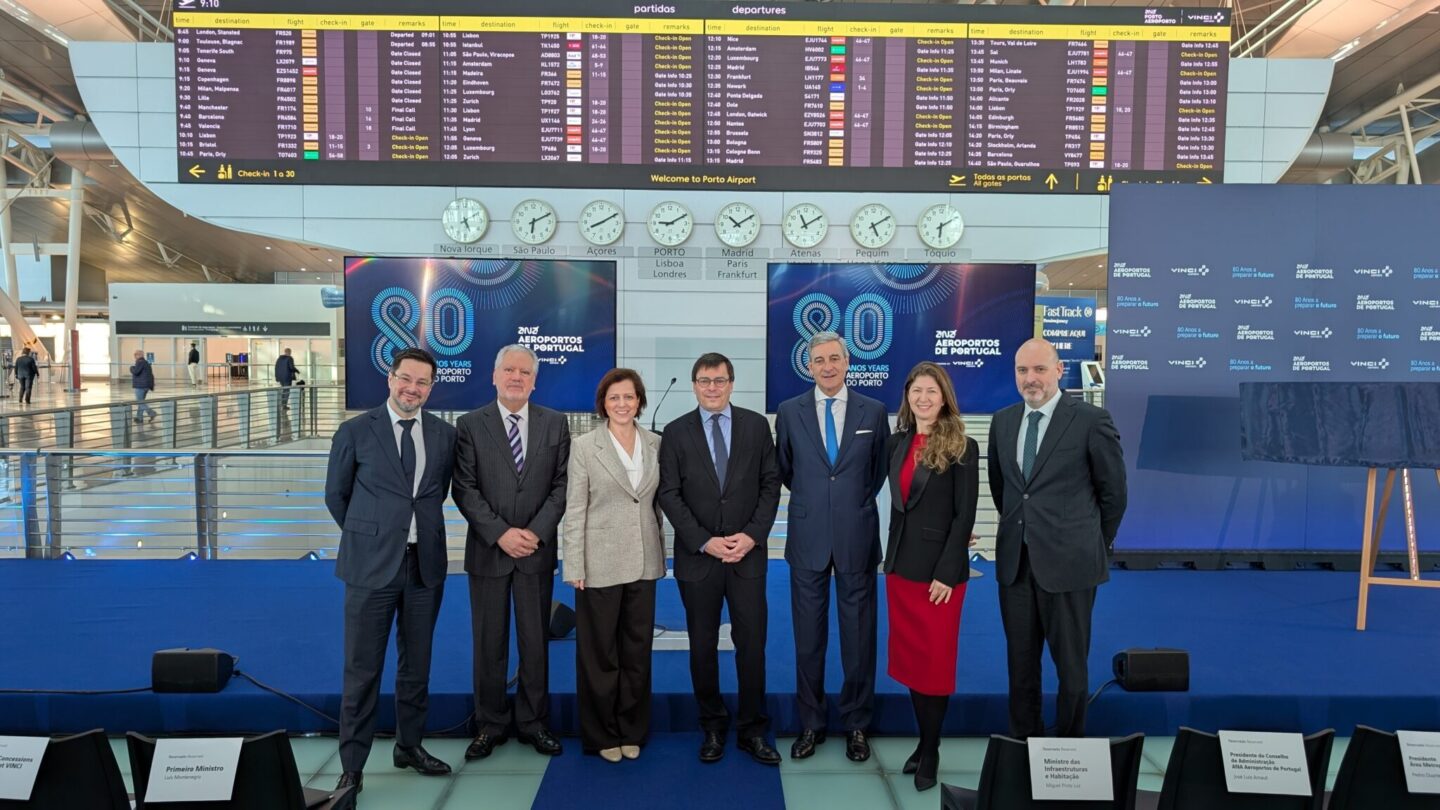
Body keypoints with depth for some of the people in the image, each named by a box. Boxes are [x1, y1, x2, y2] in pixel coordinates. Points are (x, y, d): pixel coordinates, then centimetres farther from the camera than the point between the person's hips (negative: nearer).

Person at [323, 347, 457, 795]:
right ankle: (352, 764, 15)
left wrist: (420, 527, 12)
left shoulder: (445, 434, 4)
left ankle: (410, 745, 31)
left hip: (425, 564, 3)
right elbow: (336, 495, 7)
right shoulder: (355, 431, -3)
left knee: (417, 662, 14)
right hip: (372, 565, -3)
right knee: (362, 669, 2)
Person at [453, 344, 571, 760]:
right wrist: (500, 534, -14)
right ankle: (490, 725, 21)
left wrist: (537, 532, -11)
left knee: (536, 640, 8)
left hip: (537, 551, 1)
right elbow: (465, 489, -5)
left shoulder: (555, 423, 4)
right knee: (489, 643, 8)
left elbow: (561, 485, 0)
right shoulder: (470, 425, 1)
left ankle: (533, 722, 22)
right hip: (488, 551, -1)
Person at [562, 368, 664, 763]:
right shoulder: (585, 446, -5)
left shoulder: (655, 444, 4)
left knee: (637, 649, 12)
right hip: (601, 563, -3)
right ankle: (602, 734, 22)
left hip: (644, 563, 4)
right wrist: (575, 567, -8)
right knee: (600, 653, 7)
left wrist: (660, 554, 8)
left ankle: (632, 730, 27)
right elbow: (574, 511, -6)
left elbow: (657, 502, 10)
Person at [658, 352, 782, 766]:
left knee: (752, 644, 4)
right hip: (697, 557, 0)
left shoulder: (756, 425, 3)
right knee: (703, 647, 9)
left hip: (748, 554, 0)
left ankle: (753, 730, 19)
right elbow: (669, 494, -3)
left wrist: (753, 534, -9)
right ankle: (713, 728, 25)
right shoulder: (675, 432, 1)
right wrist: (704, 542, -11)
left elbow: (771, 484, 2)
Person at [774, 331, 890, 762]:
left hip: (857, 537, 0)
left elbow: (880, 469, 12)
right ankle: (811, 723, 23)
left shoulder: (873, 411, 0)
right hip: (808, 537, 1)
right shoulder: (789, 412, 1)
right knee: (808, 635, 9)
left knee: (859, 634, 8)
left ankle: (855, 724, 23)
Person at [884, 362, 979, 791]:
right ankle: (923, 739, 27)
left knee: (935, 659, 5)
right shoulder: (897, 443, 7)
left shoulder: (961, 448, -9)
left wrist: (947, 574, -15)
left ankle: (931, 751, 19)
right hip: (900, 564, 6)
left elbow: (965, 516, -11)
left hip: (939, 568, -5)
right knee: (910, 657, 12)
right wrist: (892, 558, 5)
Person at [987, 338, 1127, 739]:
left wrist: (1097, 546, 7)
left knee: (1070, 663, 8)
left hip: (1067, 560, -4)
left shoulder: (1091, 420, -8)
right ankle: (1022, 741, 27)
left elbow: (1113, 491, 0)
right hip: (1015, 560, 5)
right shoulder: (1003, 421, 7)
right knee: (1020, 661, 13)